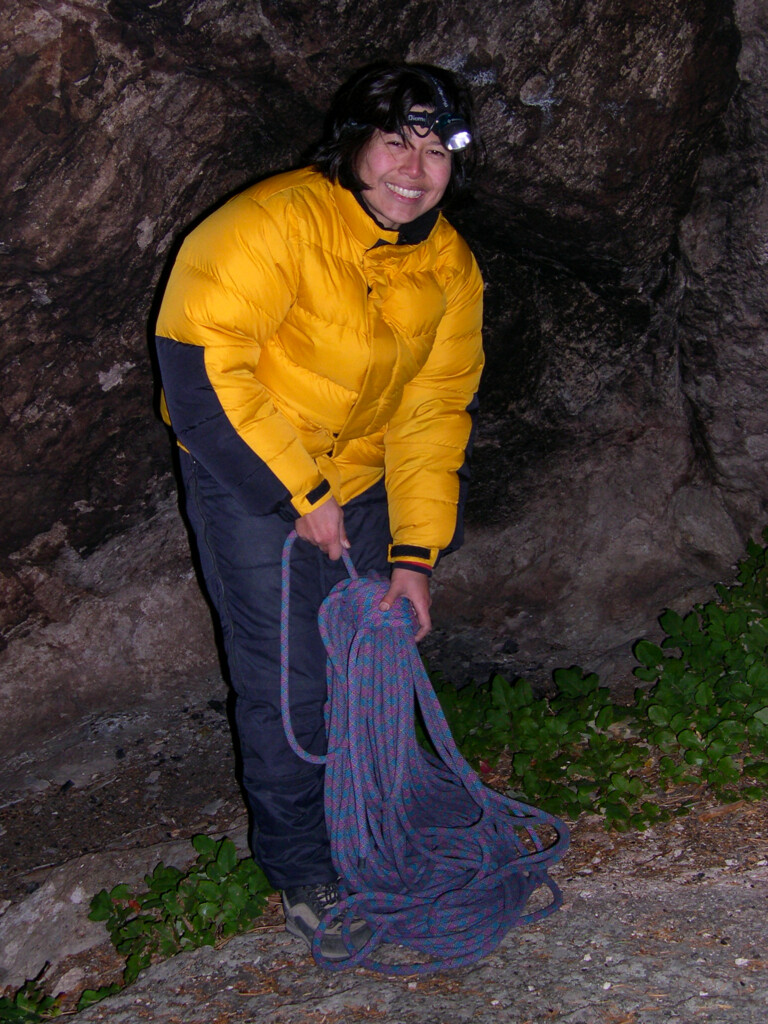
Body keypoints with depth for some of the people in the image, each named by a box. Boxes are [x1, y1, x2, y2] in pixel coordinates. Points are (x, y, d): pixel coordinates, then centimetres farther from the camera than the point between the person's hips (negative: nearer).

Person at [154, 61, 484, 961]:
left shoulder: (449, 268, -3)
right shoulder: (280, 221, -24)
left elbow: (433, 414, 0)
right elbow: (198, 356, -26)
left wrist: (416, 553, -6)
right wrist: (300, 492, -21)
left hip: (359, 477, 6)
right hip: (246, 477, -6)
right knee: (287, 681, -5)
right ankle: (301, 866, 17)